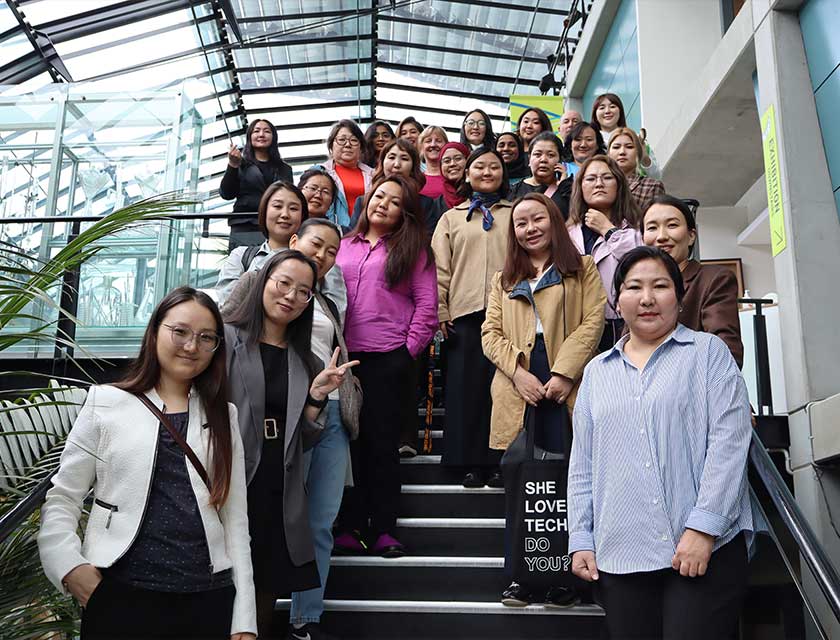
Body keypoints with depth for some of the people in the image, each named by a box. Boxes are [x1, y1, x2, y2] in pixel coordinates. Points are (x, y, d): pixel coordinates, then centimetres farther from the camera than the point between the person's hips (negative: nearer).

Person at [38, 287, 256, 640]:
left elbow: (235, 519, 5)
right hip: (119, 596, -2)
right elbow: (62, 498, 3)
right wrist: (69, 567, -14)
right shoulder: (106, 402, 3)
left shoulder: (224, 415, 8)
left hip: (209, 600, 2)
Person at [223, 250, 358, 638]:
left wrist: (316, 396, -2)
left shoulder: (304, 361, 13)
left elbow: (302, 442, 14)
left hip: (280, 499, 5)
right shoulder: (226, 338, -4)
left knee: (265, 597, 14)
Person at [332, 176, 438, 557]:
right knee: (350, 441, 5)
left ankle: (383, 528, 11)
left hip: (390, 359, -3)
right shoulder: (344, 246, 15)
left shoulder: (412, 249, 5)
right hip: (345, 357, 3)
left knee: (384, 442, 2)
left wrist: (410, 348, -7)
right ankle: (353, 525, 14)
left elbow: (427, 304, 0)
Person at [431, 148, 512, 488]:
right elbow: (440, 268, 10)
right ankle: (470, 463, 7)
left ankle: (496, 461, 8)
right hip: (465, 311, 0)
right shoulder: (451, 218, 18)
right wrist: (440, 311, 0)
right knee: (466, 386, -1)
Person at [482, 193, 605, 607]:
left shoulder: (582, 269, 13)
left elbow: (592, 323, -1)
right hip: (517, 391, 3)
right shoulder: (504, 279, 22)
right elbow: (490, 333, 11)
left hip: (566, 389, -3)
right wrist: (518, 372, -8)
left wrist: (564, 374, -14)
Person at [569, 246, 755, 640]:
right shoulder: (597, 372, 15)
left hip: (707, 550, -3)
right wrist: (581, 540, 7)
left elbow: (729, 439, -6)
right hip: (619, 556, 3)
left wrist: (703, 527, -14)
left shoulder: (708, 351, 5)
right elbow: (582, 466, 14)